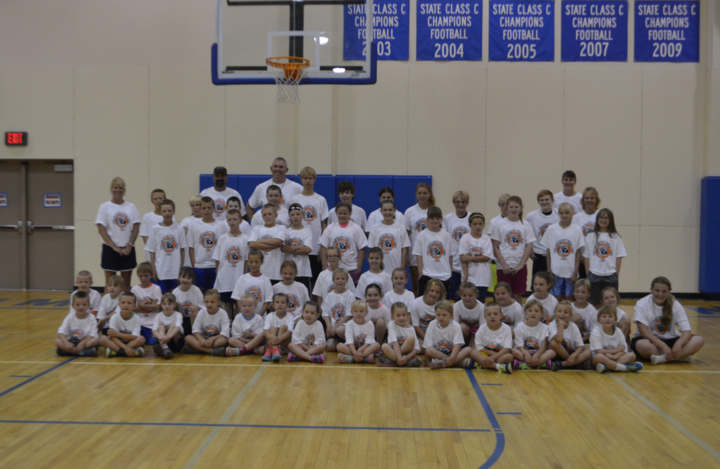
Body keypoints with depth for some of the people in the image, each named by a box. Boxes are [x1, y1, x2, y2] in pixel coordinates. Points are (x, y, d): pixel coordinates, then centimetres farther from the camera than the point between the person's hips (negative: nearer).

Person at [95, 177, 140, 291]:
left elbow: (136, 228, 3)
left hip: (127, 250, 2)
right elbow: (101, 230, -5)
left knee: (126, 283, 8)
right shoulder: (105, 207, 0)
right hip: (110, 249, -2)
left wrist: (129, 246, -8)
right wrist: (114, 247, -13)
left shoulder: (131, 207, 6)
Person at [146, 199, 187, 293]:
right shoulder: (155, 228, -1)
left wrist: (181, 269, 1)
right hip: (160, 271, -1)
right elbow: (152, 251, 1)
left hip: (176, 271, 1)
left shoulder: (179, 229, 1)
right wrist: (153, 270, -2)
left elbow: (182, 250, 5)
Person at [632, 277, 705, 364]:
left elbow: (686, 331, -8)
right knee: (642, 345, -39)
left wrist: (678, 344, -31)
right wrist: (663, 346, -30)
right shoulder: (642, 304, -10)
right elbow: (643, 331, -19)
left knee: (699, 340, -20)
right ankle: (681, 356, -24)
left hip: (670, 340, 4)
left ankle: (663, 358, -32)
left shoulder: (676, 305, -1)